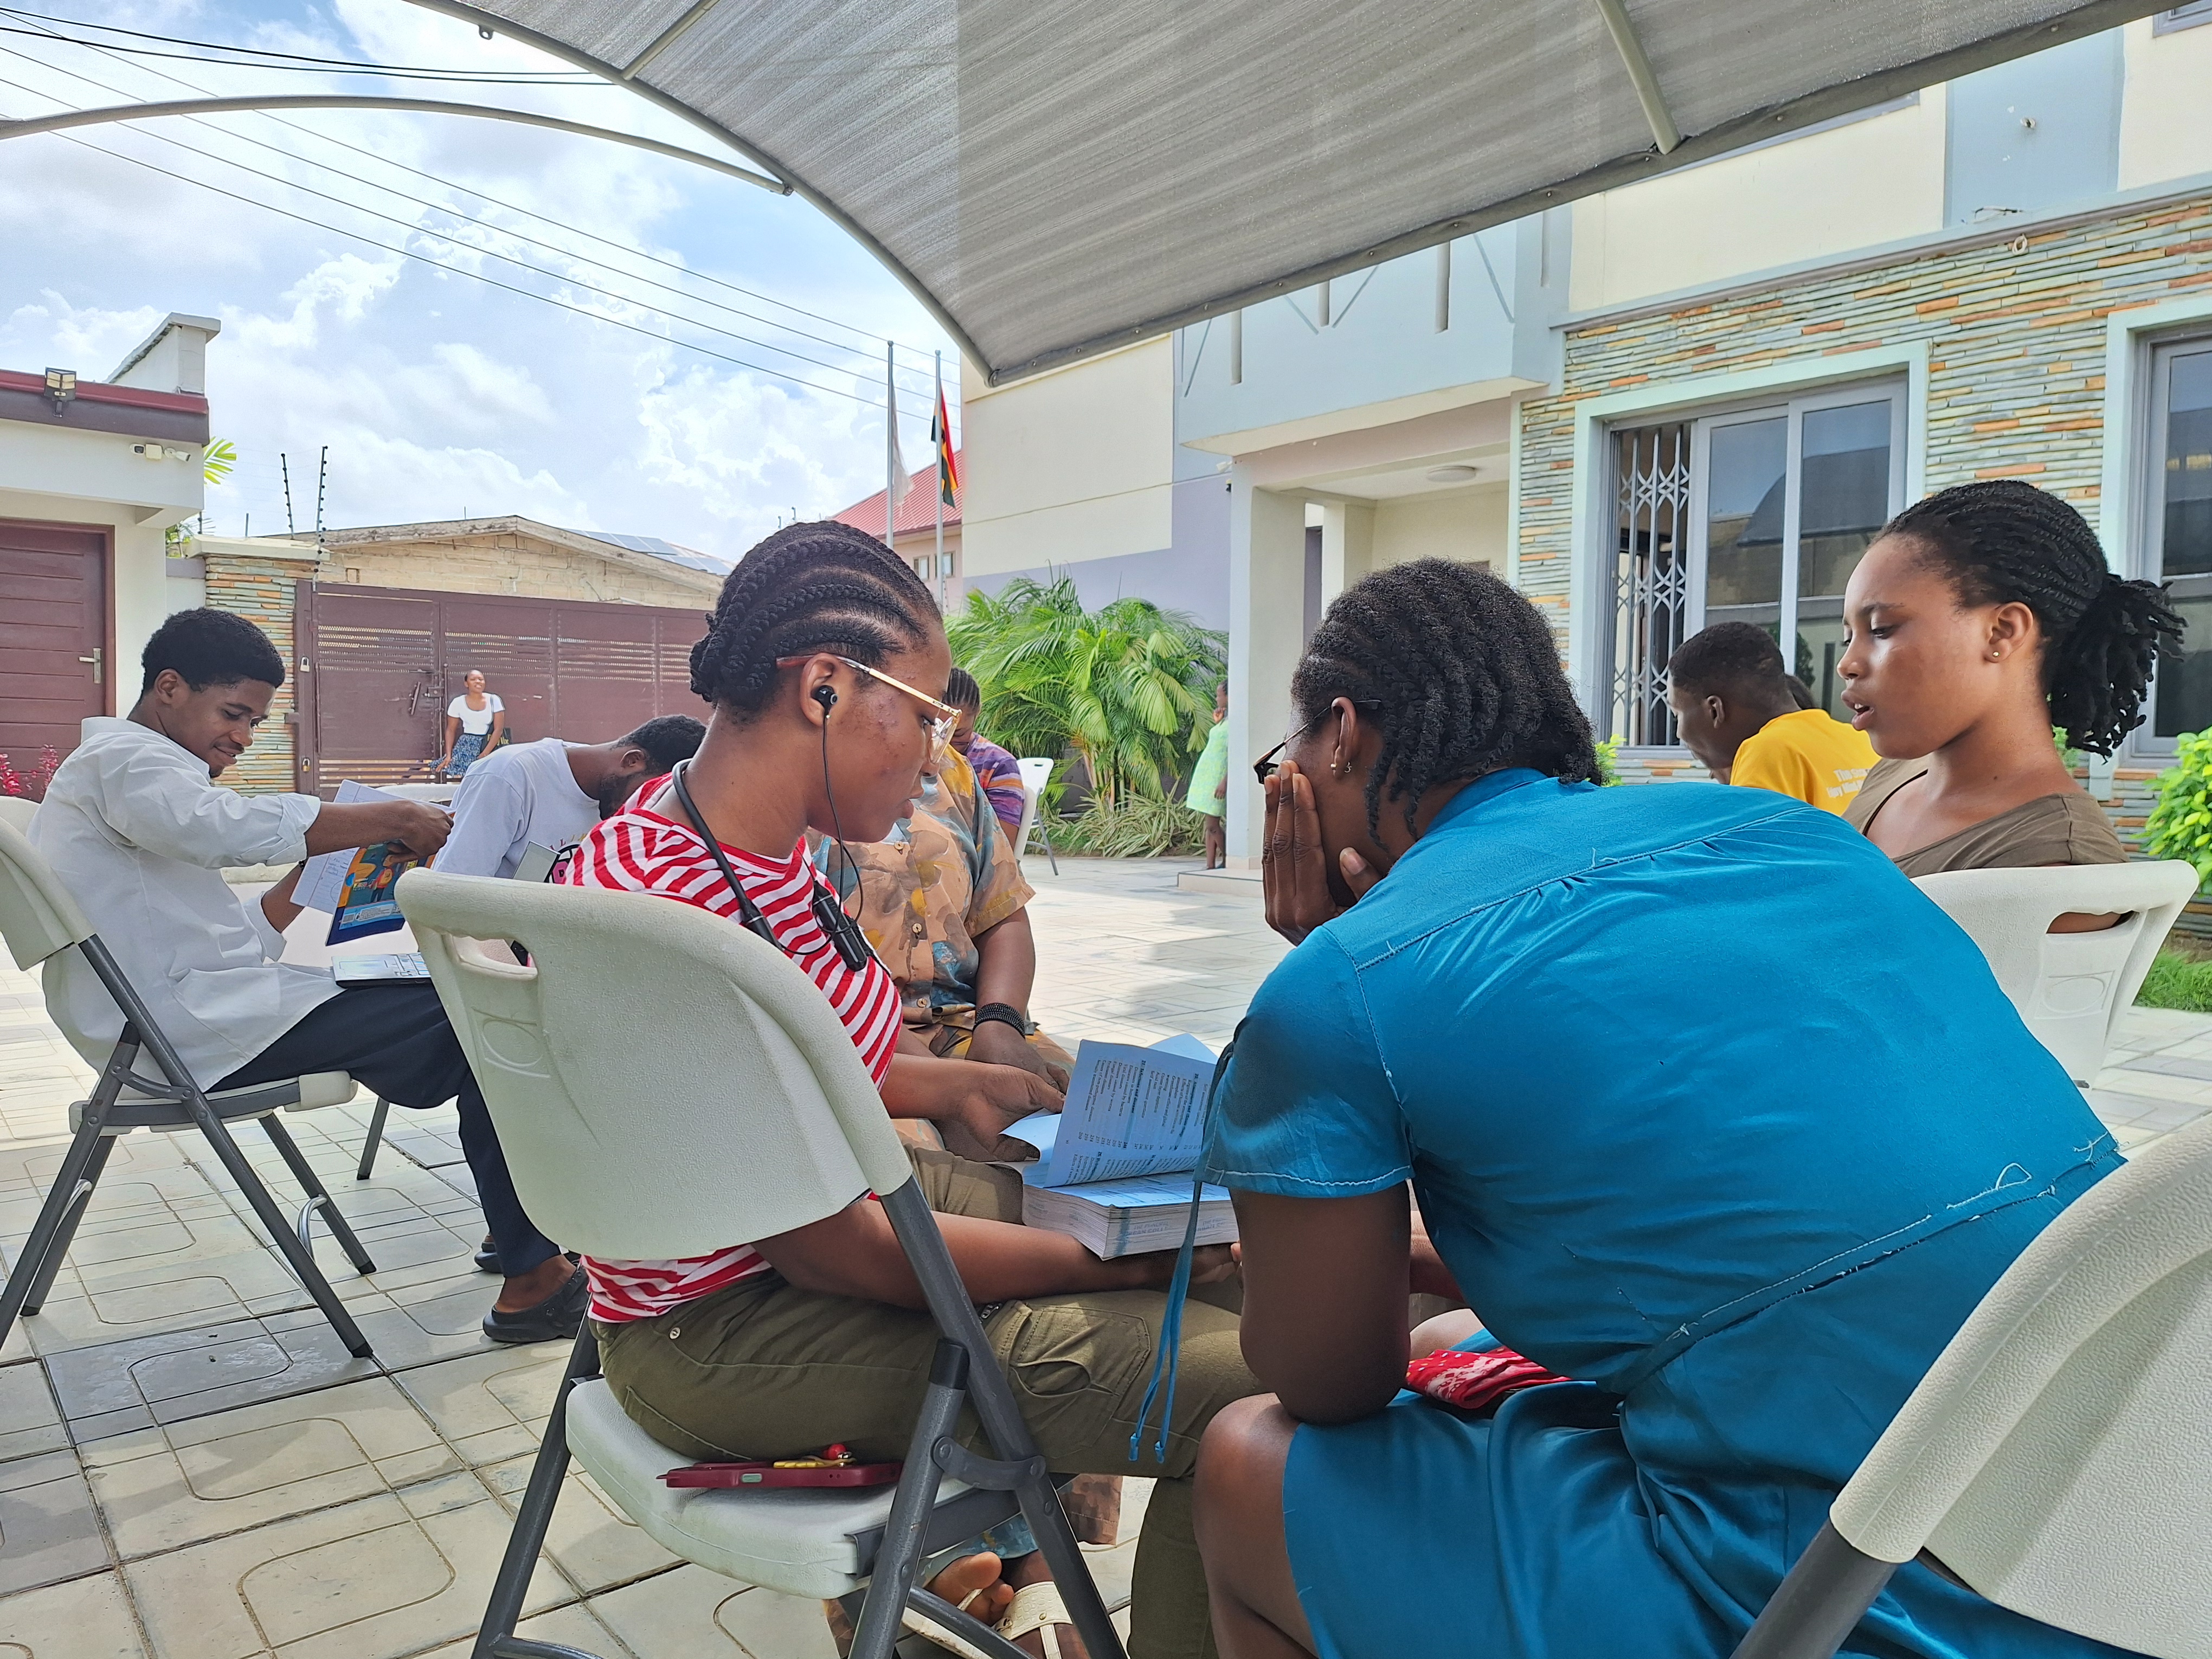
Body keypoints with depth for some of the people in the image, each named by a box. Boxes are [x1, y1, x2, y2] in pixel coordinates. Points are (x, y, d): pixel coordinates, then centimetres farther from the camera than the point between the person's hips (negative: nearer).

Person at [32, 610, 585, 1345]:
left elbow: (245, 935, 19)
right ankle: (534, 1276, -12)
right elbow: (233, 826, -30)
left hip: (195, 1015, 10)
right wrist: (394, 819, -23)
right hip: (196, 1028, -10)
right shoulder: (121, 756, -6)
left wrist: (318, 863, 8)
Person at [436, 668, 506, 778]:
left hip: (490, 744, -1)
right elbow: (451, 730, 6)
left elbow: (498, 729, -8)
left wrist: (485, 754, -16)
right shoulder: (458, 703, -2)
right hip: (467, 745, 1)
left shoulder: (493, 700, -5)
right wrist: (448, 755, -6)